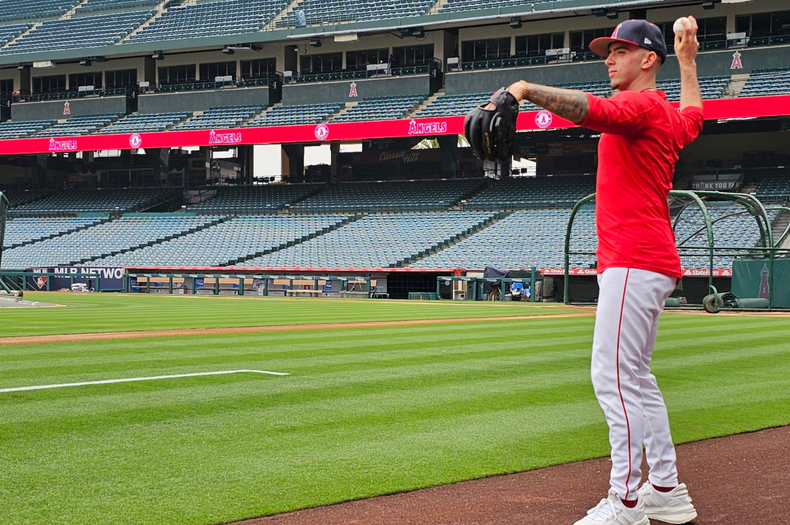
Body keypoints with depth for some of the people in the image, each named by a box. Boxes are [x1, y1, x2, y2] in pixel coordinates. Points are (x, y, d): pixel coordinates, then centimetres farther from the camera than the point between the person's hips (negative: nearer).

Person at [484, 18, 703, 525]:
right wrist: (688, 62, 50)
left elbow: (592, 109, -30)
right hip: (648, 262, 11)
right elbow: (694, 116, 45)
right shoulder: (669, 117, 20)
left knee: (614, 376, -14)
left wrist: (527, 89, -39)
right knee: (635, 378, 16)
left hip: (633, 262, -11)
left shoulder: (642, 105, -9)